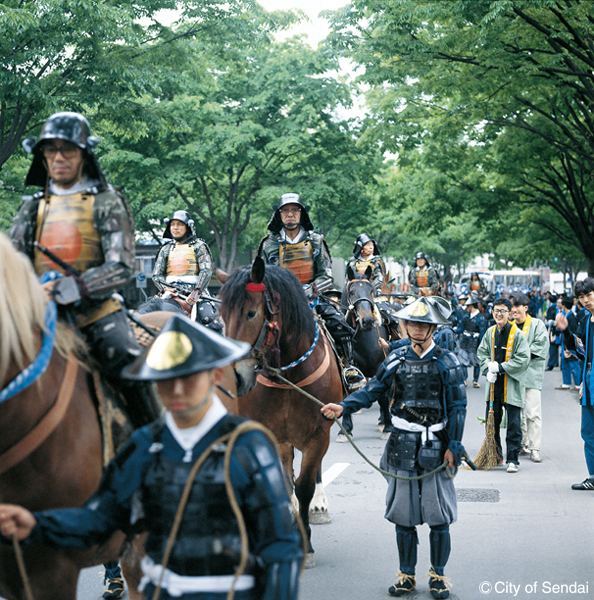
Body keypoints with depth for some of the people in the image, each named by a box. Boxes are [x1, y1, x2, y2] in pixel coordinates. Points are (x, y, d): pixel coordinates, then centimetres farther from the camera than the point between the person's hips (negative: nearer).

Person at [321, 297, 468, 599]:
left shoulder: (447, 361, -2)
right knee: (403, 514, 8)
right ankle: (407, 574, 20)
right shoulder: (396, 359, 5)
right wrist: (343, 407, -16)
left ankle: (438, 574, 18)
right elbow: (372, 390, 1)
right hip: (402, 445, 3)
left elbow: (457, 407, -2)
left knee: (438, 515, 2)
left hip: (436, 446, -2)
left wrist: (453, 446, -8)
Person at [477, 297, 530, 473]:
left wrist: (501, 368, -15)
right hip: (494, 385, 5)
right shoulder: (490, 332, 7)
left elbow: (523, 359, -12)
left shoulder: (517, 334, -9)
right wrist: (488, 369, -4)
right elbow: (482, 352, 15)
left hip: (511, 386, -5)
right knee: (492, 421, 12)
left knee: (513, 424, -3)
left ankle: (513, 460, 4)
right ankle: (494, 455, 29)